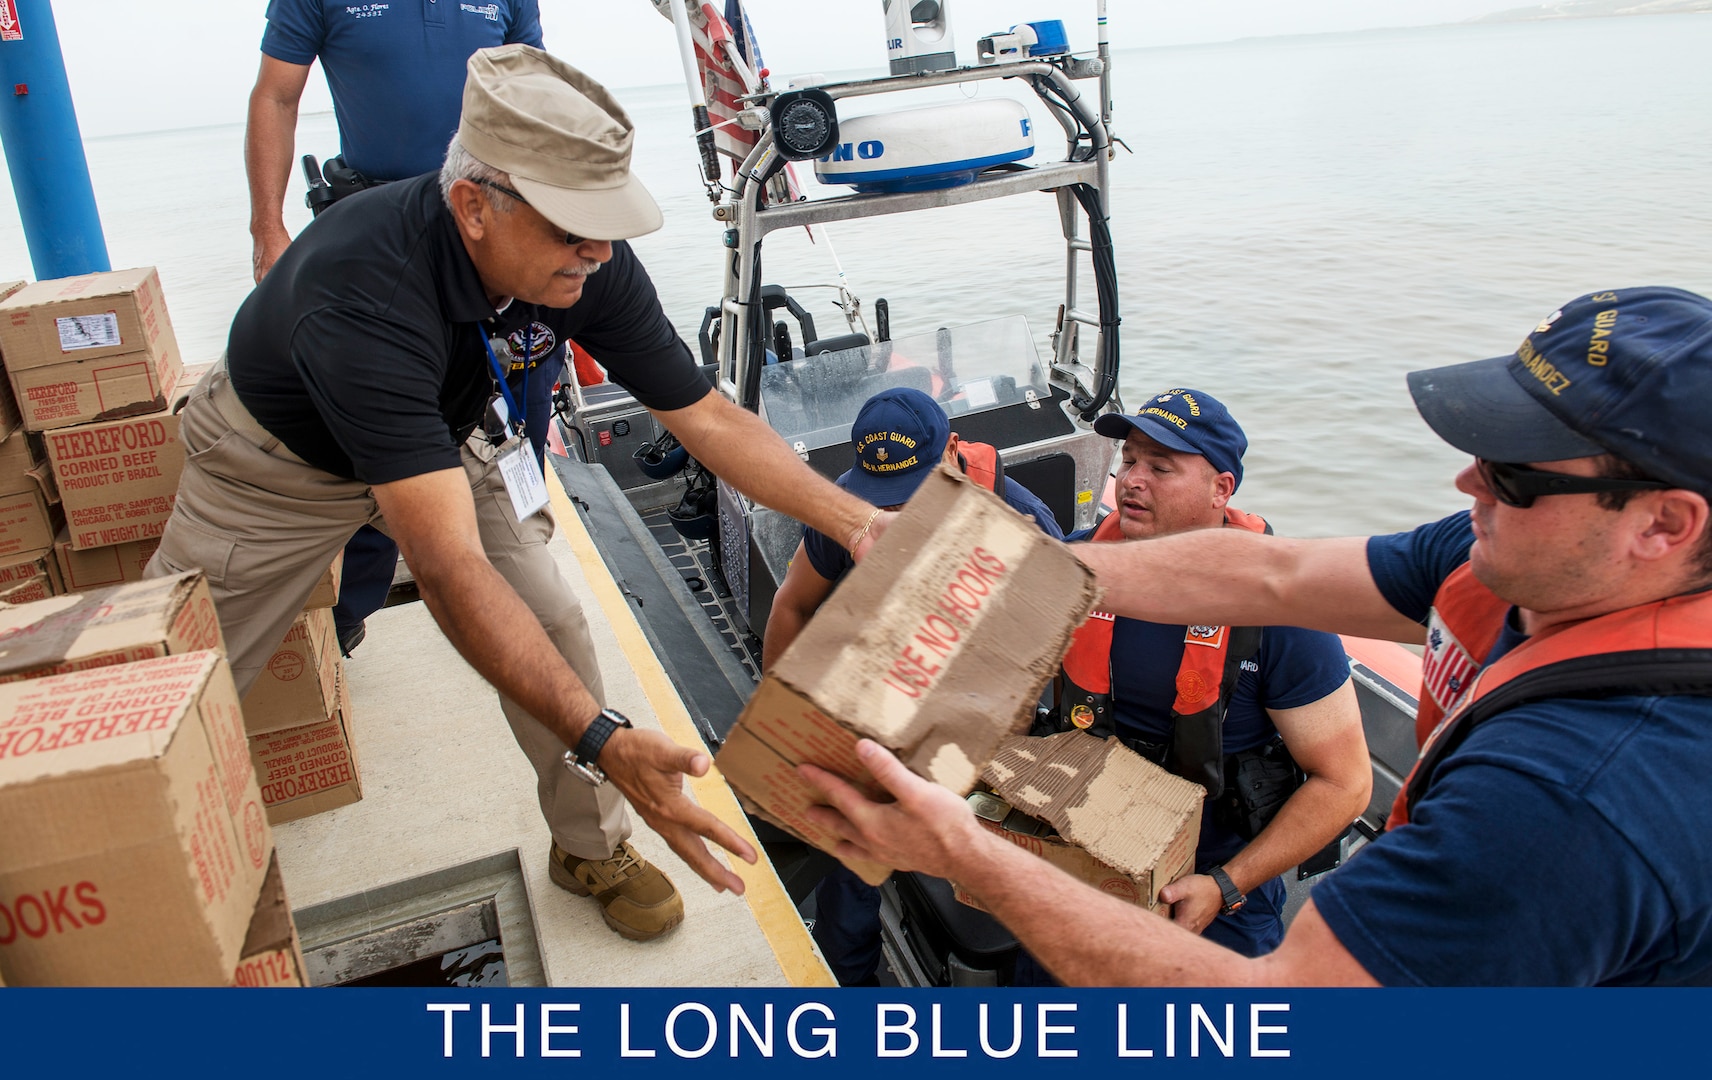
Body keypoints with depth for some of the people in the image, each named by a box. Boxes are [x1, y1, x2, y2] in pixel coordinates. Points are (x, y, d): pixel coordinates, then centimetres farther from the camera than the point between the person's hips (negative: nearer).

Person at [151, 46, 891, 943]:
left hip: (446, 434, 4)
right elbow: (450, 569, -51)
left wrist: (856, 520, -27)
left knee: (554, 629, -8)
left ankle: (592, 849, 15)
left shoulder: (588, 263, -28)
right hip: (283, 458, -3)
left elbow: (706, 416, -18)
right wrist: (604, 742, -57)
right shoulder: (364, 290, -44)